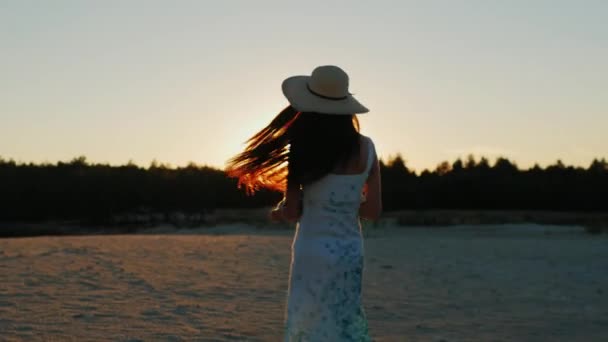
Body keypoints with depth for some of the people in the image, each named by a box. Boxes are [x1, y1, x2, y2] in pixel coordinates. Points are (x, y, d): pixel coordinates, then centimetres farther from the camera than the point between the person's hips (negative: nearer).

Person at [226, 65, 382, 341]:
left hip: (313, 253, -3)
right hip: (350, 253, 4)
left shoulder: (305, 148, -12)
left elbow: (291, 212, -9)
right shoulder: (366, 148, -1)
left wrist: (281, 210, 13)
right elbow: (373, 210, 3)